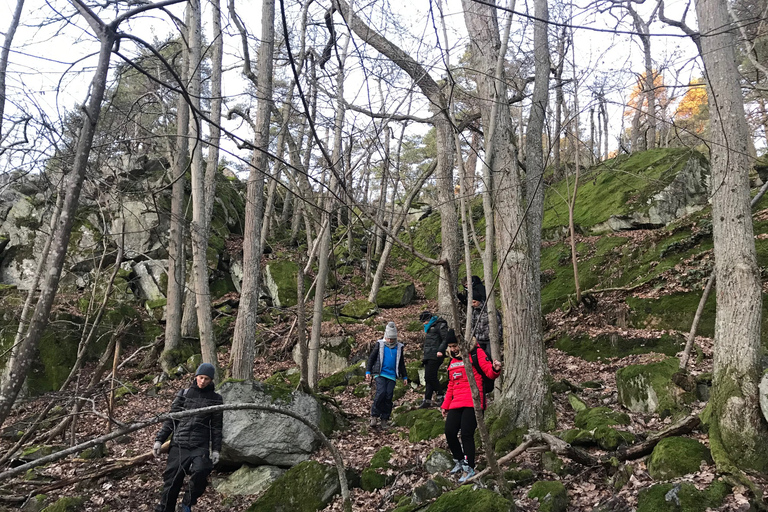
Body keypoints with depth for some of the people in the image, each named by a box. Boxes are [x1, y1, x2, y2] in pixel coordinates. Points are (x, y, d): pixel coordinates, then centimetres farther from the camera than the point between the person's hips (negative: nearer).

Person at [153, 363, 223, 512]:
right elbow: (170, 418, 12)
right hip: (178, 446, 2)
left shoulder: (215, 399, 8)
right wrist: (159, 439, 5)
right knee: (171, 483, -1)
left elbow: (217, 427, 9)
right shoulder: (184, 394, 9)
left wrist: (216, 450, 2)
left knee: (200, 472, -27)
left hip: (200, 447, -1)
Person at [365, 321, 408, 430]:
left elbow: (401, 363, 22)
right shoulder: (379, 344, 5)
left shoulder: (399, 347, 13)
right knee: (381, 393, -19)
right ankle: (374, 416, -6)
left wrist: (404, 377, 20)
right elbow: (371, 358, 8)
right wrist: (368, 371, 1)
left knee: (388, 397, -3)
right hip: (380, 374, -3)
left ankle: (384, 420, 5)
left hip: (392, 376, 3)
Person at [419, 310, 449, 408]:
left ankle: (441, 396, -4)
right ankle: (427, 401, 9)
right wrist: (424, 356, 24)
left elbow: (446, 339, -14)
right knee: (428, 378, 7)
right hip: (428, 356, 9)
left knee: (430, 377, -14)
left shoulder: (440, 325, -5)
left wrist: (441, 350, -24)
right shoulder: (429, 327, 25)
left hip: (435, 356, -9)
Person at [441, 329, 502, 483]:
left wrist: (495, 369, -31)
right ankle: (459, 461, 21)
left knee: (466, 434, -9)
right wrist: (445, 405, 26)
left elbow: (489, 372, -8)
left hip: (472, 402, -6)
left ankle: (469, 468, 2)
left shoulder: (476, 353, 0)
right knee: (449, 432, -2)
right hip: (456, 404, 7)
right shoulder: (453, 361, 21)